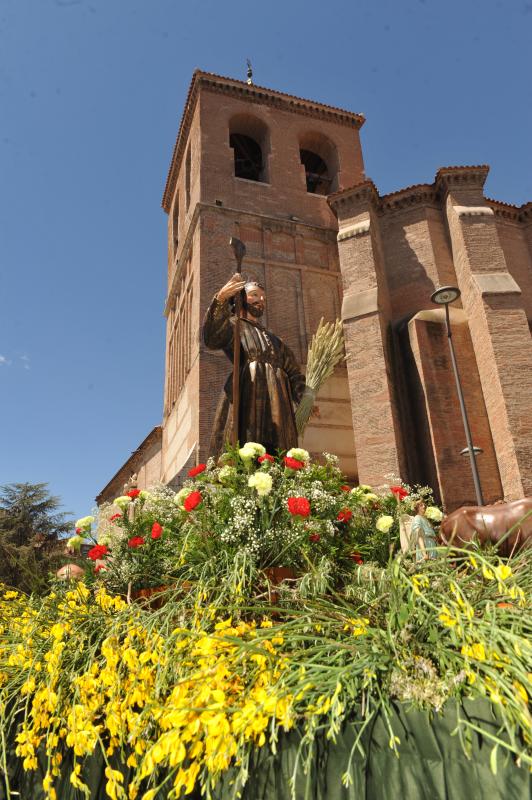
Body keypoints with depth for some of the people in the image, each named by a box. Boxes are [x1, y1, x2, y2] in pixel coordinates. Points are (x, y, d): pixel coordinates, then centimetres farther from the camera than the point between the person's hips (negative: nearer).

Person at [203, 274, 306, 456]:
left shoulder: (273, 339, 35)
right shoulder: (231, 325, 19)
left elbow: (293, 374, 24)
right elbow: (212, 339, -6)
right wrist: (220, 299, -18)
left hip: (277, 411, 5)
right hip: (246, 404, -4)